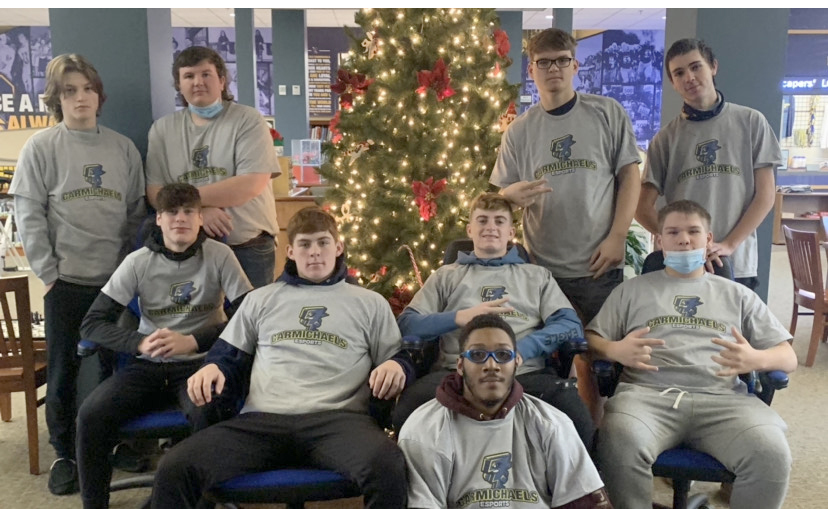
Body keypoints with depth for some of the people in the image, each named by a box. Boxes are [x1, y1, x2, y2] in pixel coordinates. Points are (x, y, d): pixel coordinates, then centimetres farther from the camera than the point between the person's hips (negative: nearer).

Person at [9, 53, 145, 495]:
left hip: (117, 278, 2)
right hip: (67, 280, -2)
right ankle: (64, 454, 22)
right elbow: (29, 215, -3)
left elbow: (137, 211, 9)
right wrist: (47, 272, -7)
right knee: (63, 370, 7)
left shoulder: (122, 147, 7)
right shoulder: (41, 147, 0)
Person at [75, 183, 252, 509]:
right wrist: (139, 343, -23)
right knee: (91, 414, -22)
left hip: (200, 364, -2)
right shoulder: (138, 262, 0)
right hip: (149, 366, 3)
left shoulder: (219, 256, -4)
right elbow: (92, 324, -3)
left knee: (207, 414, -35)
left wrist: (192, 341, -23)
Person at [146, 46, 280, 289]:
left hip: (249, 248, -3)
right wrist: (197, 211, -17)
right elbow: (154, 192, 2)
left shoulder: (247, 120, -4)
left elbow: (251, 185, -16)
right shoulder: (162, 129, 7)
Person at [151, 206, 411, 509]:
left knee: (387, 468, -37)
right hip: (263, 419, 2)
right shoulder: (261, 300, 28)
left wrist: (395, 365, -4)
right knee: (174, 469, -22)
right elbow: (230, 355, 29)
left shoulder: (370, 303, 23)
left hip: (336, 418, -2)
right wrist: (212, 368, 5)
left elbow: (396, 358, 21)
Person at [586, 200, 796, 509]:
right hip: (647, 392, -1)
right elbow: (591, 340, 15)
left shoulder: (738, 294, 24)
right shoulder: (632, 289, 22)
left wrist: (756, 359, -7)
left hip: (722, 397, 2)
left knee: (771, 455, -30)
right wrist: (616, 351, -10)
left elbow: (788, 357, 18)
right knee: (620, 445, -35)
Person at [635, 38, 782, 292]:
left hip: (737, 264, 0)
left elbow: (765, 195, 2)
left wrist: (729, 245, -10)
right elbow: (643, 208, 1)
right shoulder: (666, 138, 4)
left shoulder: (751, 122, 4)